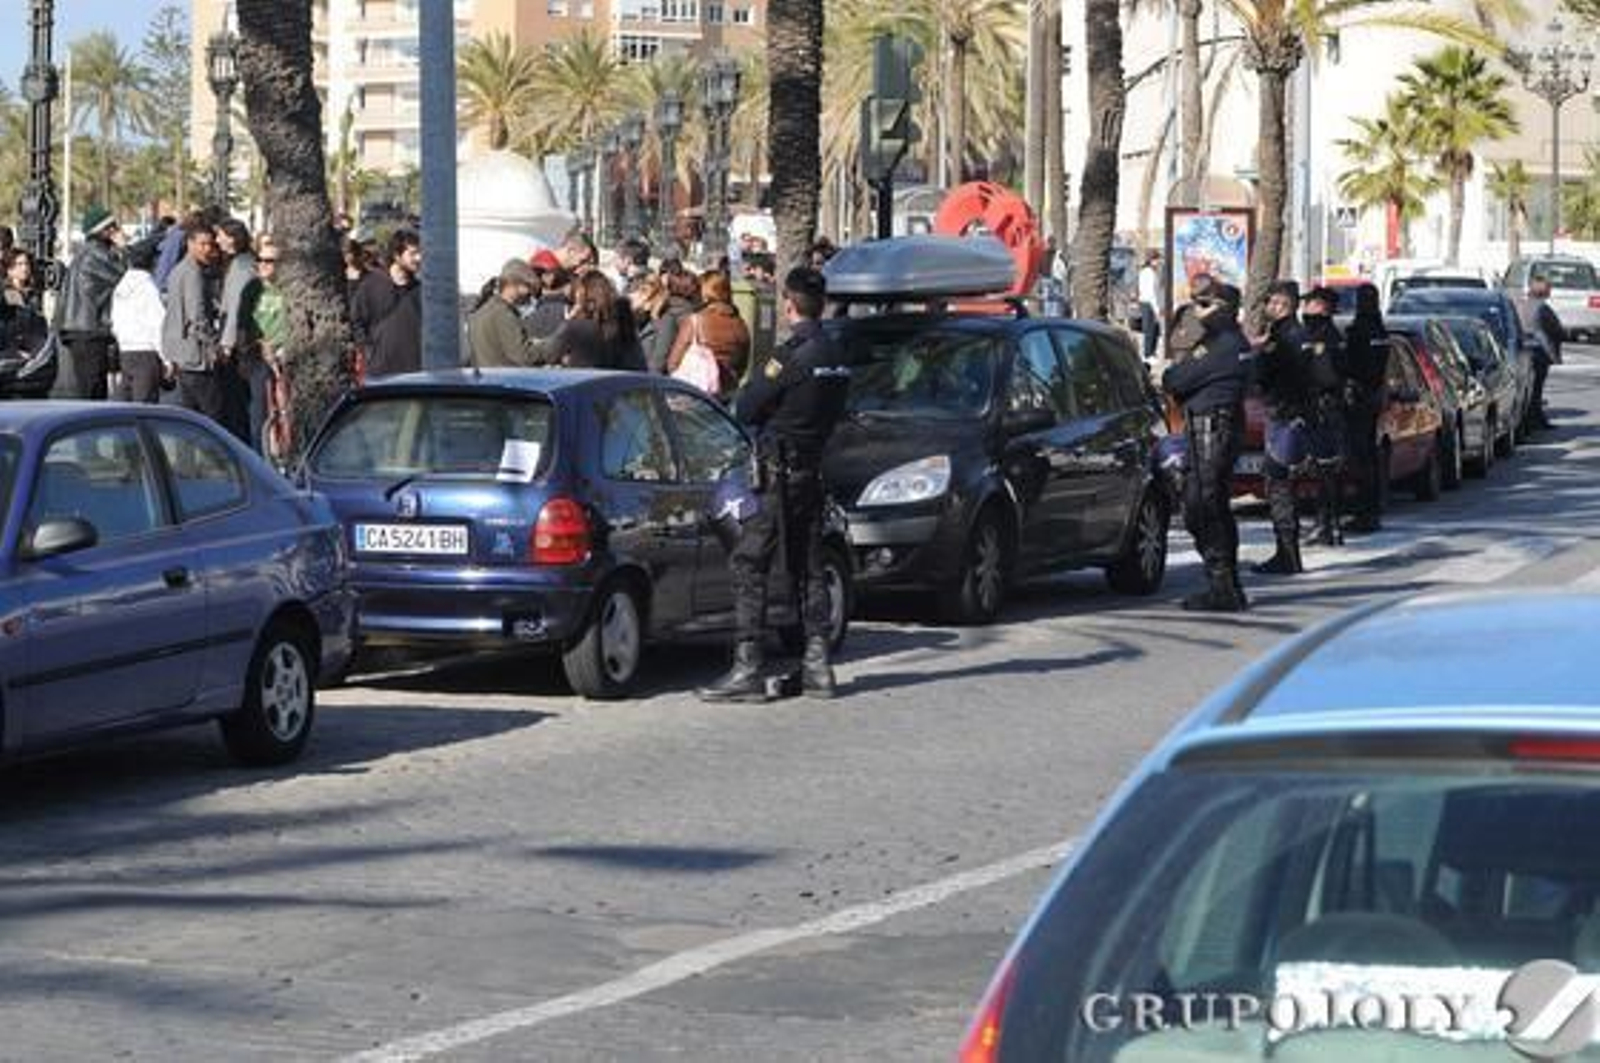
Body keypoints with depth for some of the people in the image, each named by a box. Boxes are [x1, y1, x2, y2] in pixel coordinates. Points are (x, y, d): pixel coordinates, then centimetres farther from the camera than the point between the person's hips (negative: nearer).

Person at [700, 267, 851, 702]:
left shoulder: (791, 356, -17)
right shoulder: (837, 358, 8)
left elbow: (746, 409, -12)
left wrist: (751, 388, 8)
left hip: (778, 474, -8)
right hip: (813, 470, 8)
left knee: (748, 567, -6)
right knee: (809, 569, 14)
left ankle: (747, 669, -10)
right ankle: (817, 666, 14)